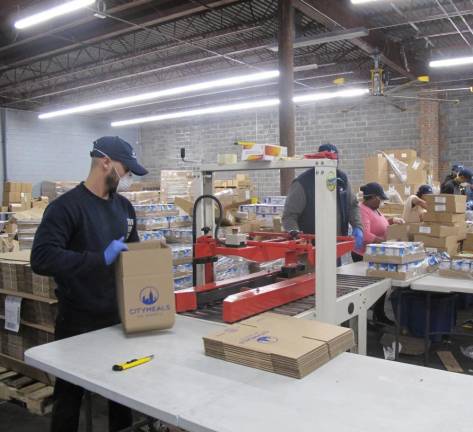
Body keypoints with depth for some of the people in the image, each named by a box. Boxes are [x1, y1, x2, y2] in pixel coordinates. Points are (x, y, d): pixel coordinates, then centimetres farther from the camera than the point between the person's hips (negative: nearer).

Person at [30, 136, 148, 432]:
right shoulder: (66, 207, -16)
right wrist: (101, 258, -30)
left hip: (120, 318, 6)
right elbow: (42, 258, -28)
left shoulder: (124, 206, 6)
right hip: (79, 324, -6)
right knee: (69, 399, 12)